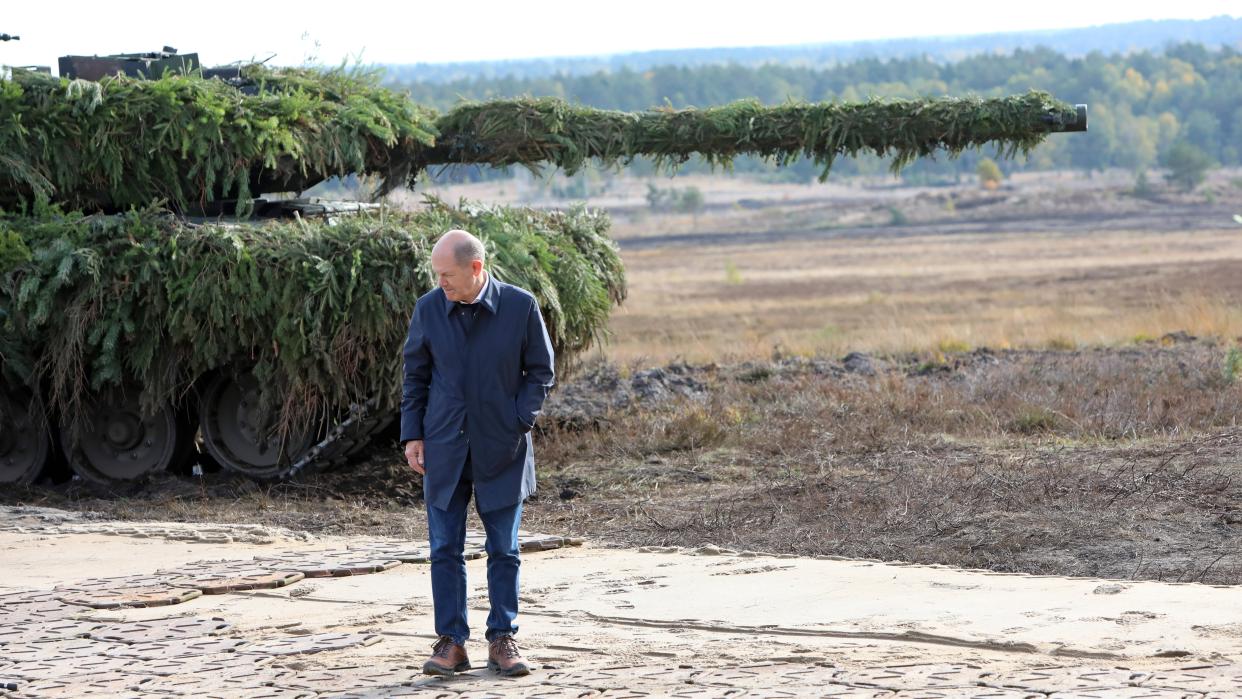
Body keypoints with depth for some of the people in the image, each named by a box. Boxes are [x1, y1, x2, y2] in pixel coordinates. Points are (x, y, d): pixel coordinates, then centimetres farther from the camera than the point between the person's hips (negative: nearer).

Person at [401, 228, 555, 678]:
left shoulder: (520, 307, -7)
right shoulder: (428, 309, -1)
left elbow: (541, 371, 2)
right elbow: (415, 376, 8)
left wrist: (519, 422, -8)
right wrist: (412, 435, 2)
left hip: (501, 448, -1)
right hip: (443, 448, 1)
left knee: (504, 550, 5)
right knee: (445, 548, 1)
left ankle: (502, 640, 14)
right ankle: (451, 642, 6)